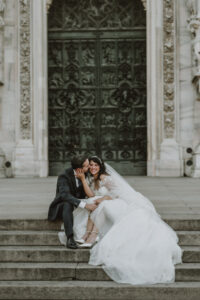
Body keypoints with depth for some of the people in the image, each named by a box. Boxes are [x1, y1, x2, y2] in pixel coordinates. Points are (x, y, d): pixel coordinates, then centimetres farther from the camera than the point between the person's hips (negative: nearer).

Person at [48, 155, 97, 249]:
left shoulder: (85, 175, -3)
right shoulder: (64, 177, -21)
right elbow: (65, 195, -37)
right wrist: (84, 205, -46)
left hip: (78, 207, 5)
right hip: (61, 207, -5)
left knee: (94, 206, -21)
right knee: (68, 204, -39)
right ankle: (69, 238, -44)